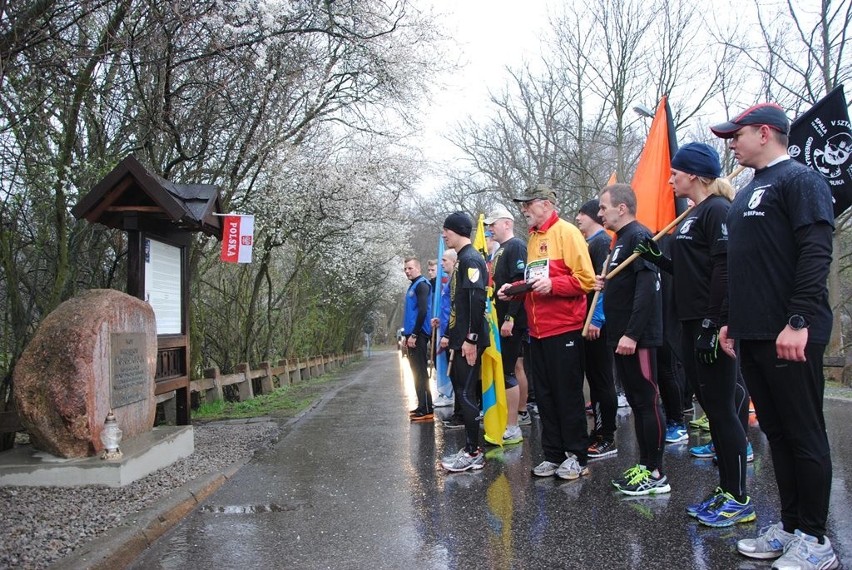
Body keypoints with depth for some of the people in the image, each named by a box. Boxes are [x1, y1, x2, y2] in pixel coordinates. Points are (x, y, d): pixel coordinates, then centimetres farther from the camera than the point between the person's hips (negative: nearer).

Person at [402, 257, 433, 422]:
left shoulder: (422, 285, -11)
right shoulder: (413, 286, 18)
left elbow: (423, 311, -19)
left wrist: (414, 335, -20)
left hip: (418, 335, -10)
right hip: (413, 334, 10)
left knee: (421, 372, -8)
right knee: (417, 371, 13)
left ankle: (427, 410, -6)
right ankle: (422, 407, 19)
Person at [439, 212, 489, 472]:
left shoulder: (471, 259, -13)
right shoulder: (463, 260, 18)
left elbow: (477, 300, -22)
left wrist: (470, 338, -24)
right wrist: (450, 335, 21)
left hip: (468, 342, -10)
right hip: (460, 340, 10)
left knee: (467, 394, -5)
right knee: (462, 391, 13)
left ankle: (473, 453, 2)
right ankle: (470, 447, 21)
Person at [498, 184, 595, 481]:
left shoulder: (566, 232, -7)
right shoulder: (533, 237, 16)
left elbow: (585, 279, -14)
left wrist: (552, 284, -25)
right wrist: (515, 288, 4)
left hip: (564, 329, -7)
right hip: (537, 331, 7)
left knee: (568, 394, 1)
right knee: (545, 395, 10)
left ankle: (577, 456, 12)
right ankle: (553, 455, 20)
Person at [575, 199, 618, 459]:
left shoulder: (602, 242, -11)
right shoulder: (588, 243, 18)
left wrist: (597, 319, -22)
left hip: (597, 324, -10)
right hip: (586, 321, 10)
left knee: (602, 380, -4)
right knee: (593, 378, 14)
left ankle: (608, 439, 4)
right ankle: (599, 431, 23)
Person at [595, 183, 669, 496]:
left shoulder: (638, 236, -12)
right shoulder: (621, 240, 18)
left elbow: (647, 287, -22)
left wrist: (632, 334, -25)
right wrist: (606, 283, 5)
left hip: (637, 339, -10)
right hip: (622, 337, 10)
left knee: (647, 402, -3)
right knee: (636, 401, 14)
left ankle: (656, 474, 5)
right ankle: (644, 466, 23)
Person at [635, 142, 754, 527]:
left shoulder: (717, 211, -11)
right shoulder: (693, 215, 18)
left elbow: (724, 269, -19)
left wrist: (713, 324, -23)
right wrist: (656, 259, 8)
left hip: (711, 326, -10)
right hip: (692, 325, 10)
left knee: (721, 409, -3)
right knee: (712, 408, 13)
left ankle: (740, 500, 7)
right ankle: (726, 489, 23)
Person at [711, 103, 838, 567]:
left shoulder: (800, 181, -7)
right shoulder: (747, 193, 20)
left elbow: (816, 253, -17)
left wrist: (798, 321, -22)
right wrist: (729, 319, 20)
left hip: (790, 336, -9)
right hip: (751, 336, 9)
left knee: (804, 436, 0)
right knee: (776, 432, 13)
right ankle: (790, 526, 24)